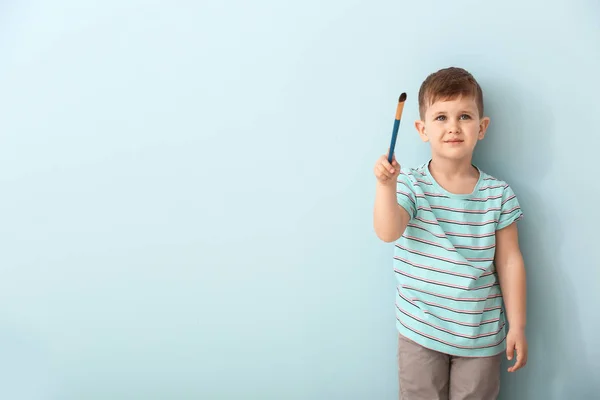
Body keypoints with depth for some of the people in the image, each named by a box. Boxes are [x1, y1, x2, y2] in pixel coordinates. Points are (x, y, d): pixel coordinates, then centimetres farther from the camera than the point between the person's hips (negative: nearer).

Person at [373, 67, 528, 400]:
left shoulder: (498, 194, -4)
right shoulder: (410, 185, -8)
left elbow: (509, 262, -1)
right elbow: (388, 232, -24)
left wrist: (517, 326, 1)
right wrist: (386, 184, -37)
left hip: (481, 335, 1)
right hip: (419, 332, -1)